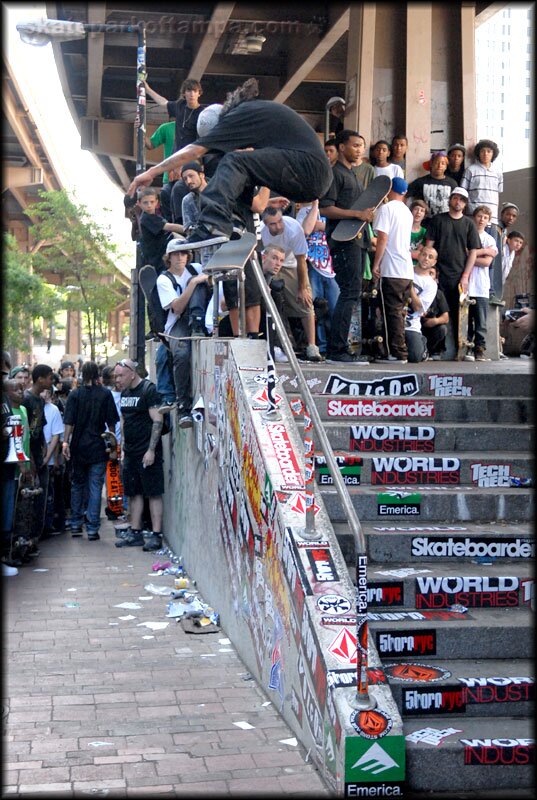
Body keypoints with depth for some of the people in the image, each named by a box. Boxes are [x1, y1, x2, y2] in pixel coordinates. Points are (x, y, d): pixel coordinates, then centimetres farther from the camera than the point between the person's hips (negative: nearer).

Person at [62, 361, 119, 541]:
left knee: (78, 485, 15)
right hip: (98, 447, -1)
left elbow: (69, 422, -8)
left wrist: (65, 442, -6)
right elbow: (111, 422, -1)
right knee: (95, 487, 1)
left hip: (78, 447, 1)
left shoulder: (75, 395, -1)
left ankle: (75, 525, 19)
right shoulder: (105, 394, -3)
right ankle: (92, 528, -1)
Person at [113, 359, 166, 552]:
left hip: (147, 453, -8)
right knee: (134, 493, 11)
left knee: (154, 493, -5)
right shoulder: (125, 393, 14)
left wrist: (151, 450, -19)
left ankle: (156, 535, -3)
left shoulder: (148, 390, -11)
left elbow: (157, 421, -15)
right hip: (131, 453, 8)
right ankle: (135, 533, 18)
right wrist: (123, 449, 15)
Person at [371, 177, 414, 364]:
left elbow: (383, 238, -14)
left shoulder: (386, 208, -6)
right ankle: (399, 352, 11)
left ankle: (398, 353, -8)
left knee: (393, 312, -6)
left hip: (391, 270, -7)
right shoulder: (407, 211, 17)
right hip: (407, 270, 7)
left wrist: (375, 264, -10)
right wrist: (375, 244, 36)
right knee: (398, 312, 11)